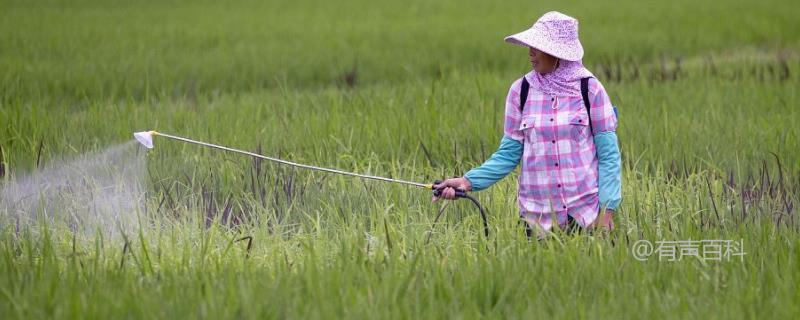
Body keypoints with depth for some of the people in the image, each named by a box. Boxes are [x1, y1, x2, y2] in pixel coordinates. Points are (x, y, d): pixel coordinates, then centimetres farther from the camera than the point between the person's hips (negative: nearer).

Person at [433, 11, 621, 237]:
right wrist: (468, 181, -9)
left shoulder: (589, 89, -4)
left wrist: (607, 210, -10)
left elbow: (609, 155, -3)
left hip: (587, 211, -2)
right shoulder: (520, 91, 1)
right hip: (539, 215, 2)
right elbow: (509, 153, 4)